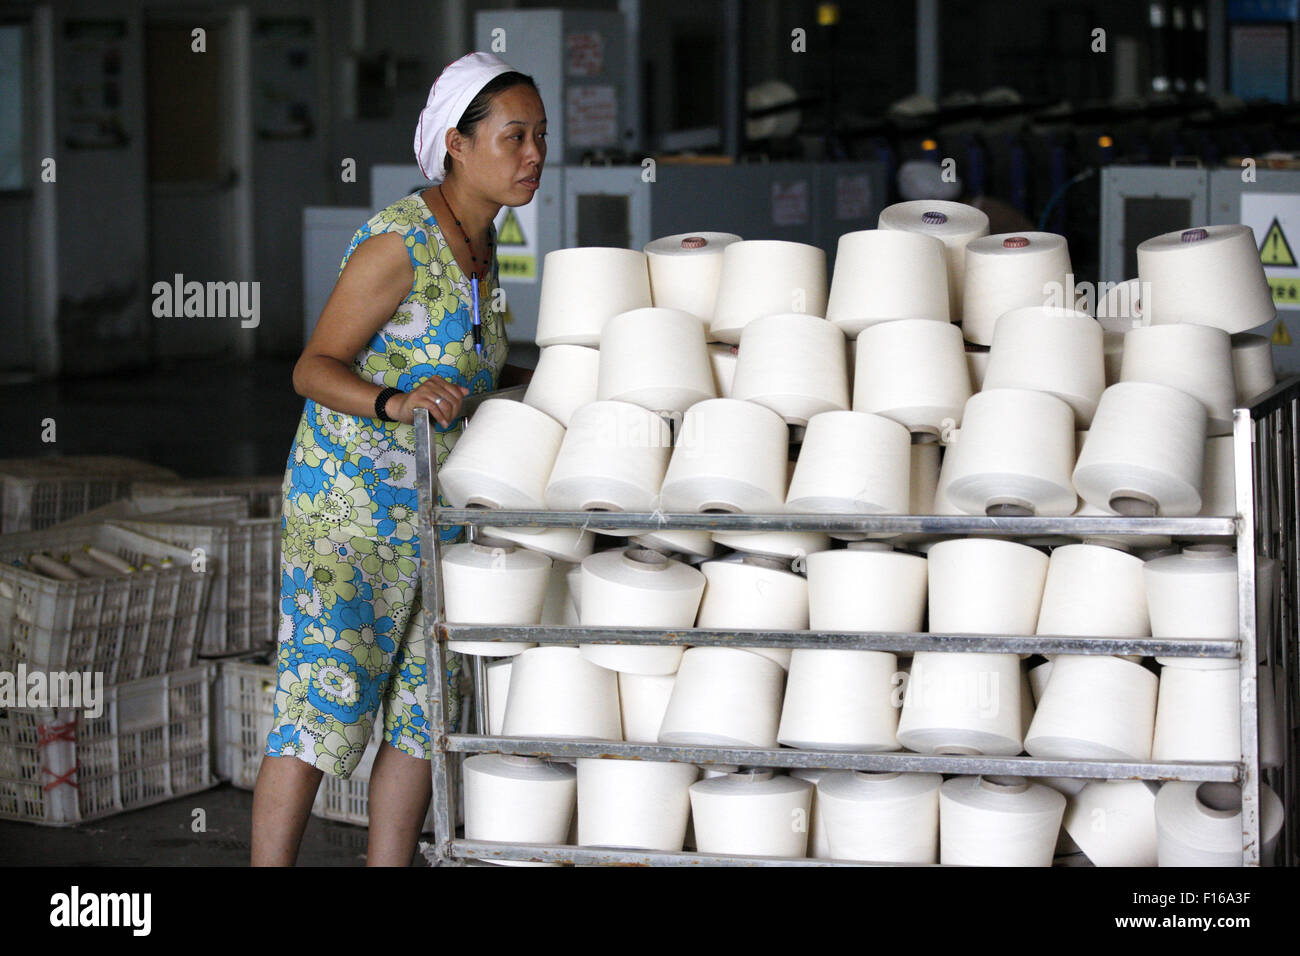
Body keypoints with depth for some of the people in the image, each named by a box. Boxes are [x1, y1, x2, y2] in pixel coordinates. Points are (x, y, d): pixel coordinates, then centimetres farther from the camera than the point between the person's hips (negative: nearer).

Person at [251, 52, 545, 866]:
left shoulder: (478, 245, 7)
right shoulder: (398, 242, -17)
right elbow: (316, 368, -17)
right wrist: (393, 402, -33)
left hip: (433, 515, 8)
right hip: (349, 503, -8)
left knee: (425, 709, 9)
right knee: (323, 704, -11)